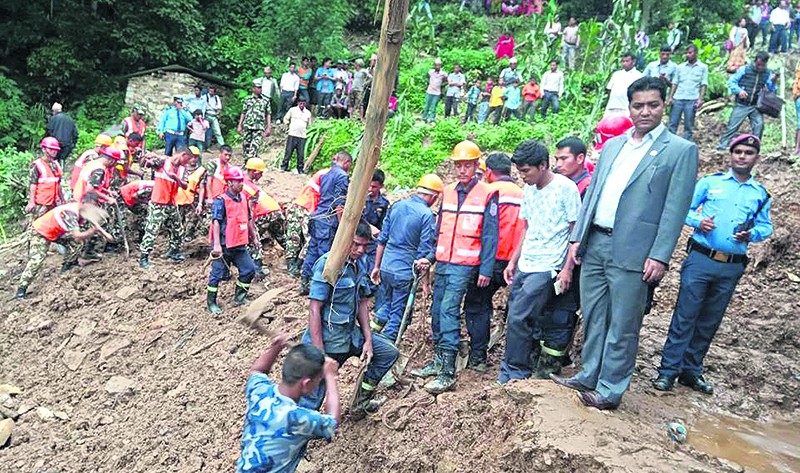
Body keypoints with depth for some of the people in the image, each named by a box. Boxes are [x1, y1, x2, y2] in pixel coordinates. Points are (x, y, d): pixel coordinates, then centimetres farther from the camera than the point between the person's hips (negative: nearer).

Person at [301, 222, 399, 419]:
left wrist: (368, 340, 5)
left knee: (389, 352, 13)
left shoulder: (361, 263, 4)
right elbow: (314, 309, -20)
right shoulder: (327, 264, -20)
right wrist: (319, 354, -21)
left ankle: (361, 402, 26)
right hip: (327, 339, -8)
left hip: (351, 334, 8)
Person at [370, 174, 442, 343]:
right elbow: (425, 251, -13)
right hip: (405, 272, -5)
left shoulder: (396, 206, 5)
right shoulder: (427, 215, -12)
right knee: (398, 316, 8)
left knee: (384, 307, 24)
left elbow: (382, 239, 9)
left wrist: (377, 266, 17)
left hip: (386, 267, 5)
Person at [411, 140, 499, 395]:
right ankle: (438, 360, 24)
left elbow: (490, 235, -7)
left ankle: (448, 372, -11)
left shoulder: (487, 194, -5)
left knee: (448, 309, -14)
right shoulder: (448, 192, 12)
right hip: (443, 262, 6)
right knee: (436, 310, 10)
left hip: (465, 265, -6)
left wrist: (486, 269, -11)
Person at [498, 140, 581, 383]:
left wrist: (567, 268, -13)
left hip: (547, 267, -7)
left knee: (518, 317, -9)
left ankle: (512, 374, 4)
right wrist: (512, 262, 15)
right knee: (534, 319, 9)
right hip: (524, 265, 7)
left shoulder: (565, 187, -9)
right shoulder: (529, 190, 11)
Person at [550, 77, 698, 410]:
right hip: (595, 244, 6)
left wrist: (660, 256, -14)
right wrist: (577, 237, 9)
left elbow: (675, 209, -8)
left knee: (622, 326, 2)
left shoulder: (681, 150, -2)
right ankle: (589, 376, 28)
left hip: (632, 252, -5)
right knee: (593, 317, 14)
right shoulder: (611, 145, 16)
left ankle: (610, 390, 14)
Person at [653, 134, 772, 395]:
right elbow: (684, 209, 4)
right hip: (701, 259, -3)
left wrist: (751, 234, -8)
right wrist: (698, 221, -16)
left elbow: (766, 226, 13)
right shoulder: (710, 182, 4)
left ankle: (691, 371, 22)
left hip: (732, 267, 3)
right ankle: (668, 370, 0)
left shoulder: (761, 194, 12)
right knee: (685, 316, -6)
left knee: (709, 322, 11)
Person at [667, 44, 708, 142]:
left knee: (689, 126, 2)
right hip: (677, 99, 2)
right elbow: (675, 83, 11)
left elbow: (704, 85, 2)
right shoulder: (680, 67, 12)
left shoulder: (703, 67, 7)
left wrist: (700, 99, -9)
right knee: (672, 124, 0)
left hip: (692, 100, -2)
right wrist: (670, 97, 1)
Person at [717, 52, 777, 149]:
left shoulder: (767, 74, 6)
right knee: (732, 126, -3)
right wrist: (739, 90, -18)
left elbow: (772, 90, 3)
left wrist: (773, 81, -17)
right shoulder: (745, 69, -3)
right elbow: (731, 81, -2)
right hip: (741, 105, -2)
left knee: (759, 125, -12)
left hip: (755, 106, 2)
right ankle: (721, 146, 4)